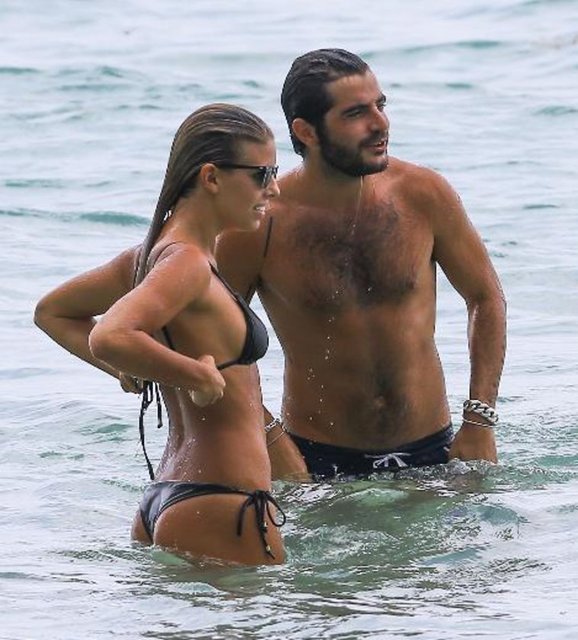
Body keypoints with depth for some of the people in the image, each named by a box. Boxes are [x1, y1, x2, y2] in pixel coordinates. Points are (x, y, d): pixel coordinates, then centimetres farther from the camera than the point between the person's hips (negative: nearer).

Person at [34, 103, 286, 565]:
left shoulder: (154, 254, 14)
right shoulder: (185, 262, -16)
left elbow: (53, 312, 27)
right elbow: (110, 338, -32)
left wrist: (130, 370, 15)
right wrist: (198, 376, -19)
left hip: (164, 498, 10)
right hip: (218, 510, -10)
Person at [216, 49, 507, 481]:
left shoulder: (423, 194, -6)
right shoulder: (262, 222, -14)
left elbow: (486, 298, 6)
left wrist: (480, 421, -2)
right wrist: (271, 441, -12)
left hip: (431, 452, 2)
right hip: (319, 463, -2)